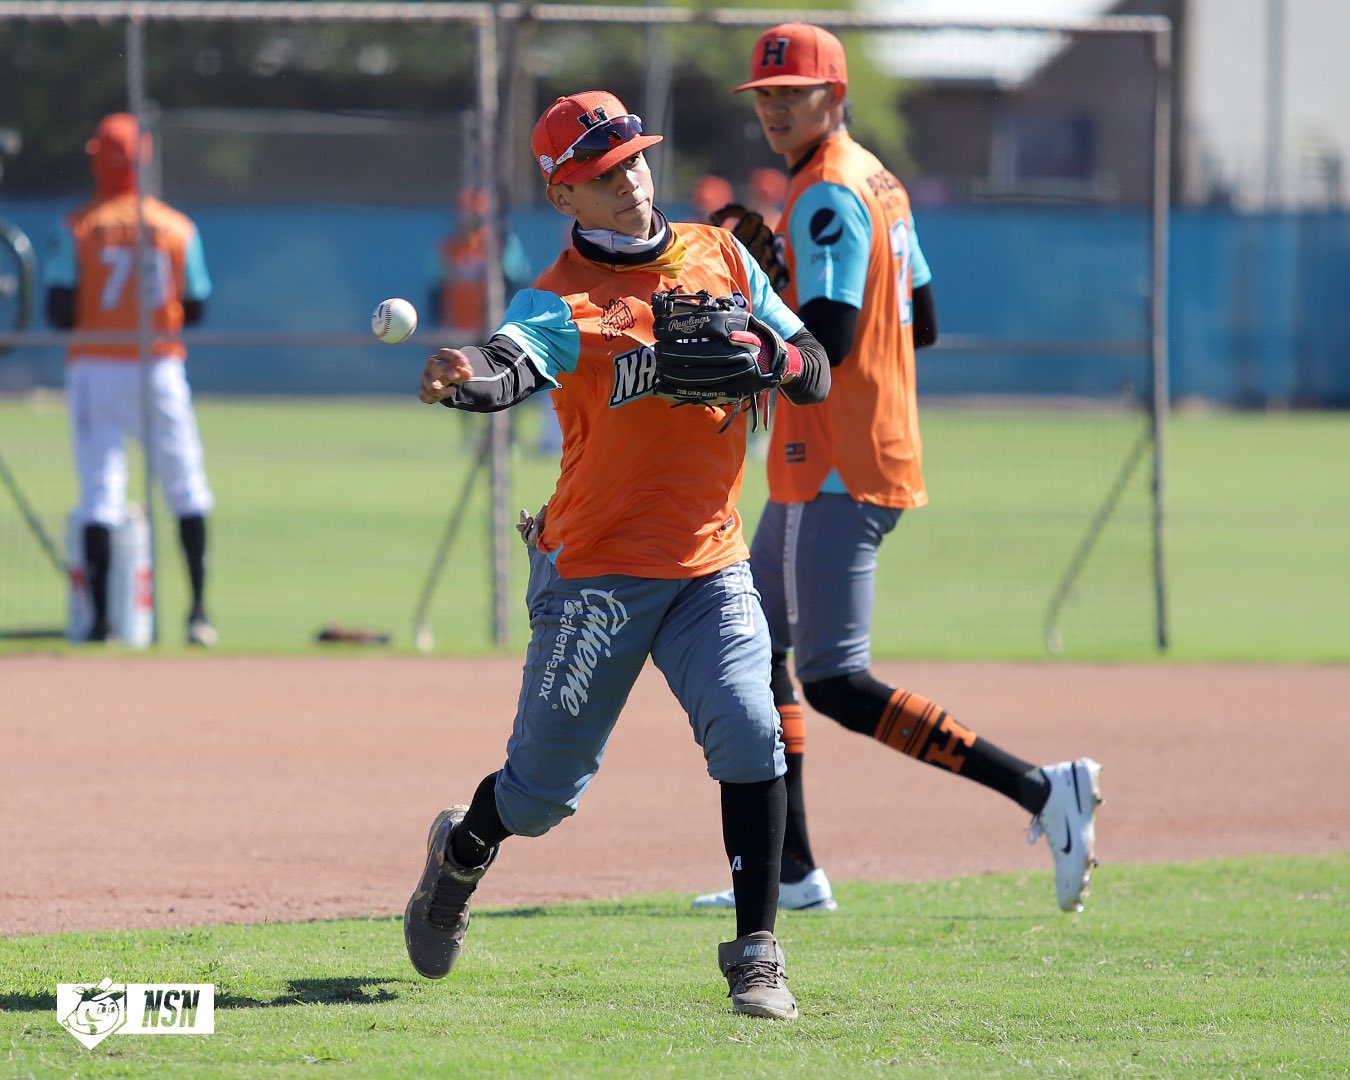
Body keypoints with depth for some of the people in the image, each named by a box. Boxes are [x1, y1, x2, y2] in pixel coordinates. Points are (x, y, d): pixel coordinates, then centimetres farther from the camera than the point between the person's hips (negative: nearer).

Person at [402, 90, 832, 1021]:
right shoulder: (559, 301, -10)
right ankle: (461, 854, 39)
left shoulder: (722, 259, 6)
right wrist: (462, 378, -57)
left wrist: (759, 350, -17)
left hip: (711, 568, 3)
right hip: (594, 574, -3)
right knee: (544, 788, 5)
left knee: (750, 734, -18)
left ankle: (756, 954, -10)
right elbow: (510, 367, -32)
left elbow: (816, 374, 6)